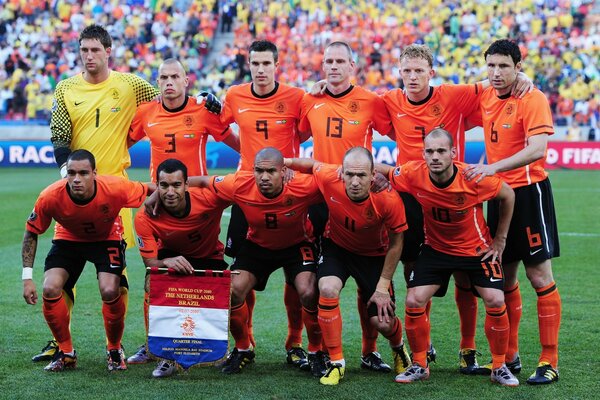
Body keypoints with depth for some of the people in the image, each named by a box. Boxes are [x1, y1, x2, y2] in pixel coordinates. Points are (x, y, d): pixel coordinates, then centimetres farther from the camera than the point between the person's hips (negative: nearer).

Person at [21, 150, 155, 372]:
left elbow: (153, 190, -15)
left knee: (110, 292, -23)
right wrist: (27, 277, -17)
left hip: (107, 239, -1)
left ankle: (114, 350, 6)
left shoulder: (115, 189, -34)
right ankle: (66, 352, 4)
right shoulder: (50, 197, -30)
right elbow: (31, 233, -14)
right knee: (50, 290, -19)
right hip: (68, 238, 1)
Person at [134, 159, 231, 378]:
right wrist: (167, 262, -48)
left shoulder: (208, 198, -32)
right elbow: (150, 261, -24)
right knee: (152, 285, -30)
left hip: (210, 257, 0)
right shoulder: (146, 218, -29)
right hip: (170, 255, 0)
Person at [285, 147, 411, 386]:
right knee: (328, 289, -27)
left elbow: (396, 243, -16)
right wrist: (286, 162, -19)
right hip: (336, 246, 1)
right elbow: (313, 165, -4)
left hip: (374, 254, -1)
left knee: (383, 323, -5)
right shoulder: (328, 178, -31)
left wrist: (383, 286, -14)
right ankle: (336, 363, -10)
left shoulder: (389, 200, -33)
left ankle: (398, 349, 35)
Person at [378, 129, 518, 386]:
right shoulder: (413, 174, -23)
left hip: (477, 248, -2)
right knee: (414, 301, -11)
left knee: (495, 301, -14)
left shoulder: (473, 178, -28)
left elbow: (508, 196, -10)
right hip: (436, 248, 2)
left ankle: (499, 367, 7)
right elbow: (382, 171, -4)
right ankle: (419, 365, 10)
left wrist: (500, 240, -6)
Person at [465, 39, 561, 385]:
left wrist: (493, 168, -33)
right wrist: (479, 169, 8)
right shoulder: (486, 97, 6)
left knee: (539, 275, -4)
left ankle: (550, 362, 2)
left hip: (529, 191, -7)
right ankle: (509, 356, 22)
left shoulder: (533, 100, -14)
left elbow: (537, 149, -26)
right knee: (504, 276, 11)